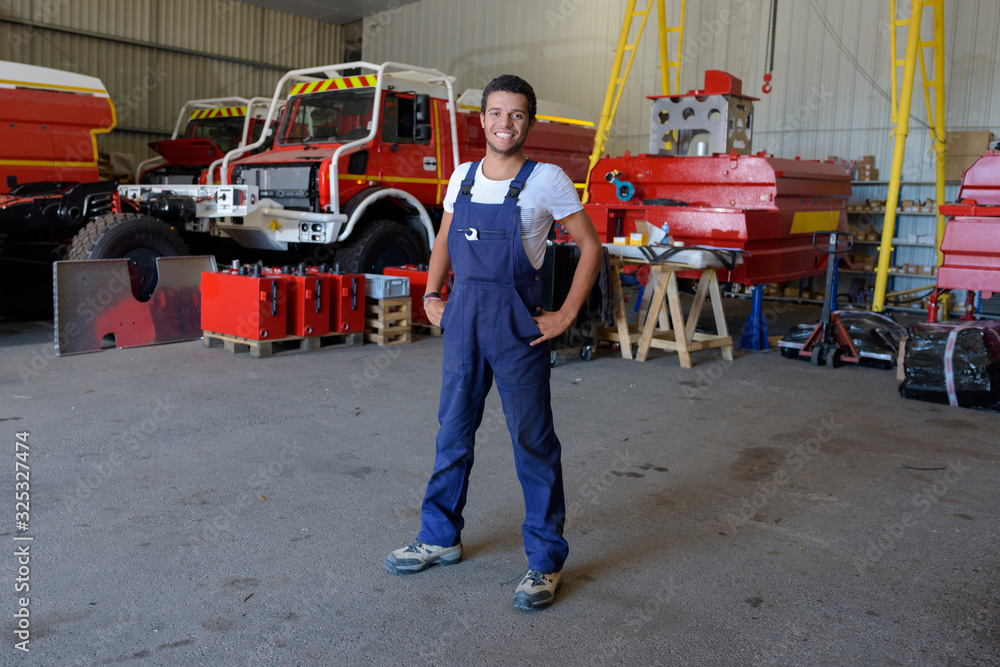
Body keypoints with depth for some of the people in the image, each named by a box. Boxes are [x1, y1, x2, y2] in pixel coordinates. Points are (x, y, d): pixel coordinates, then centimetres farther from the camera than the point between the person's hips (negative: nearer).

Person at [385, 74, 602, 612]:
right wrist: (431, 296, 9)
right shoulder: (463, 176, 9)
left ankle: (546, 560, 15)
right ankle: (441, 538, 31)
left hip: (517, 322, -5)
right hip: (462, 315, 5)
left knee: (532, 441, 3)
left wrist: (566, 315, -7)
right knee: (452, 433, 14)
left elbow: (590, 246, -2)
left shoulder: (546, 180, -5)